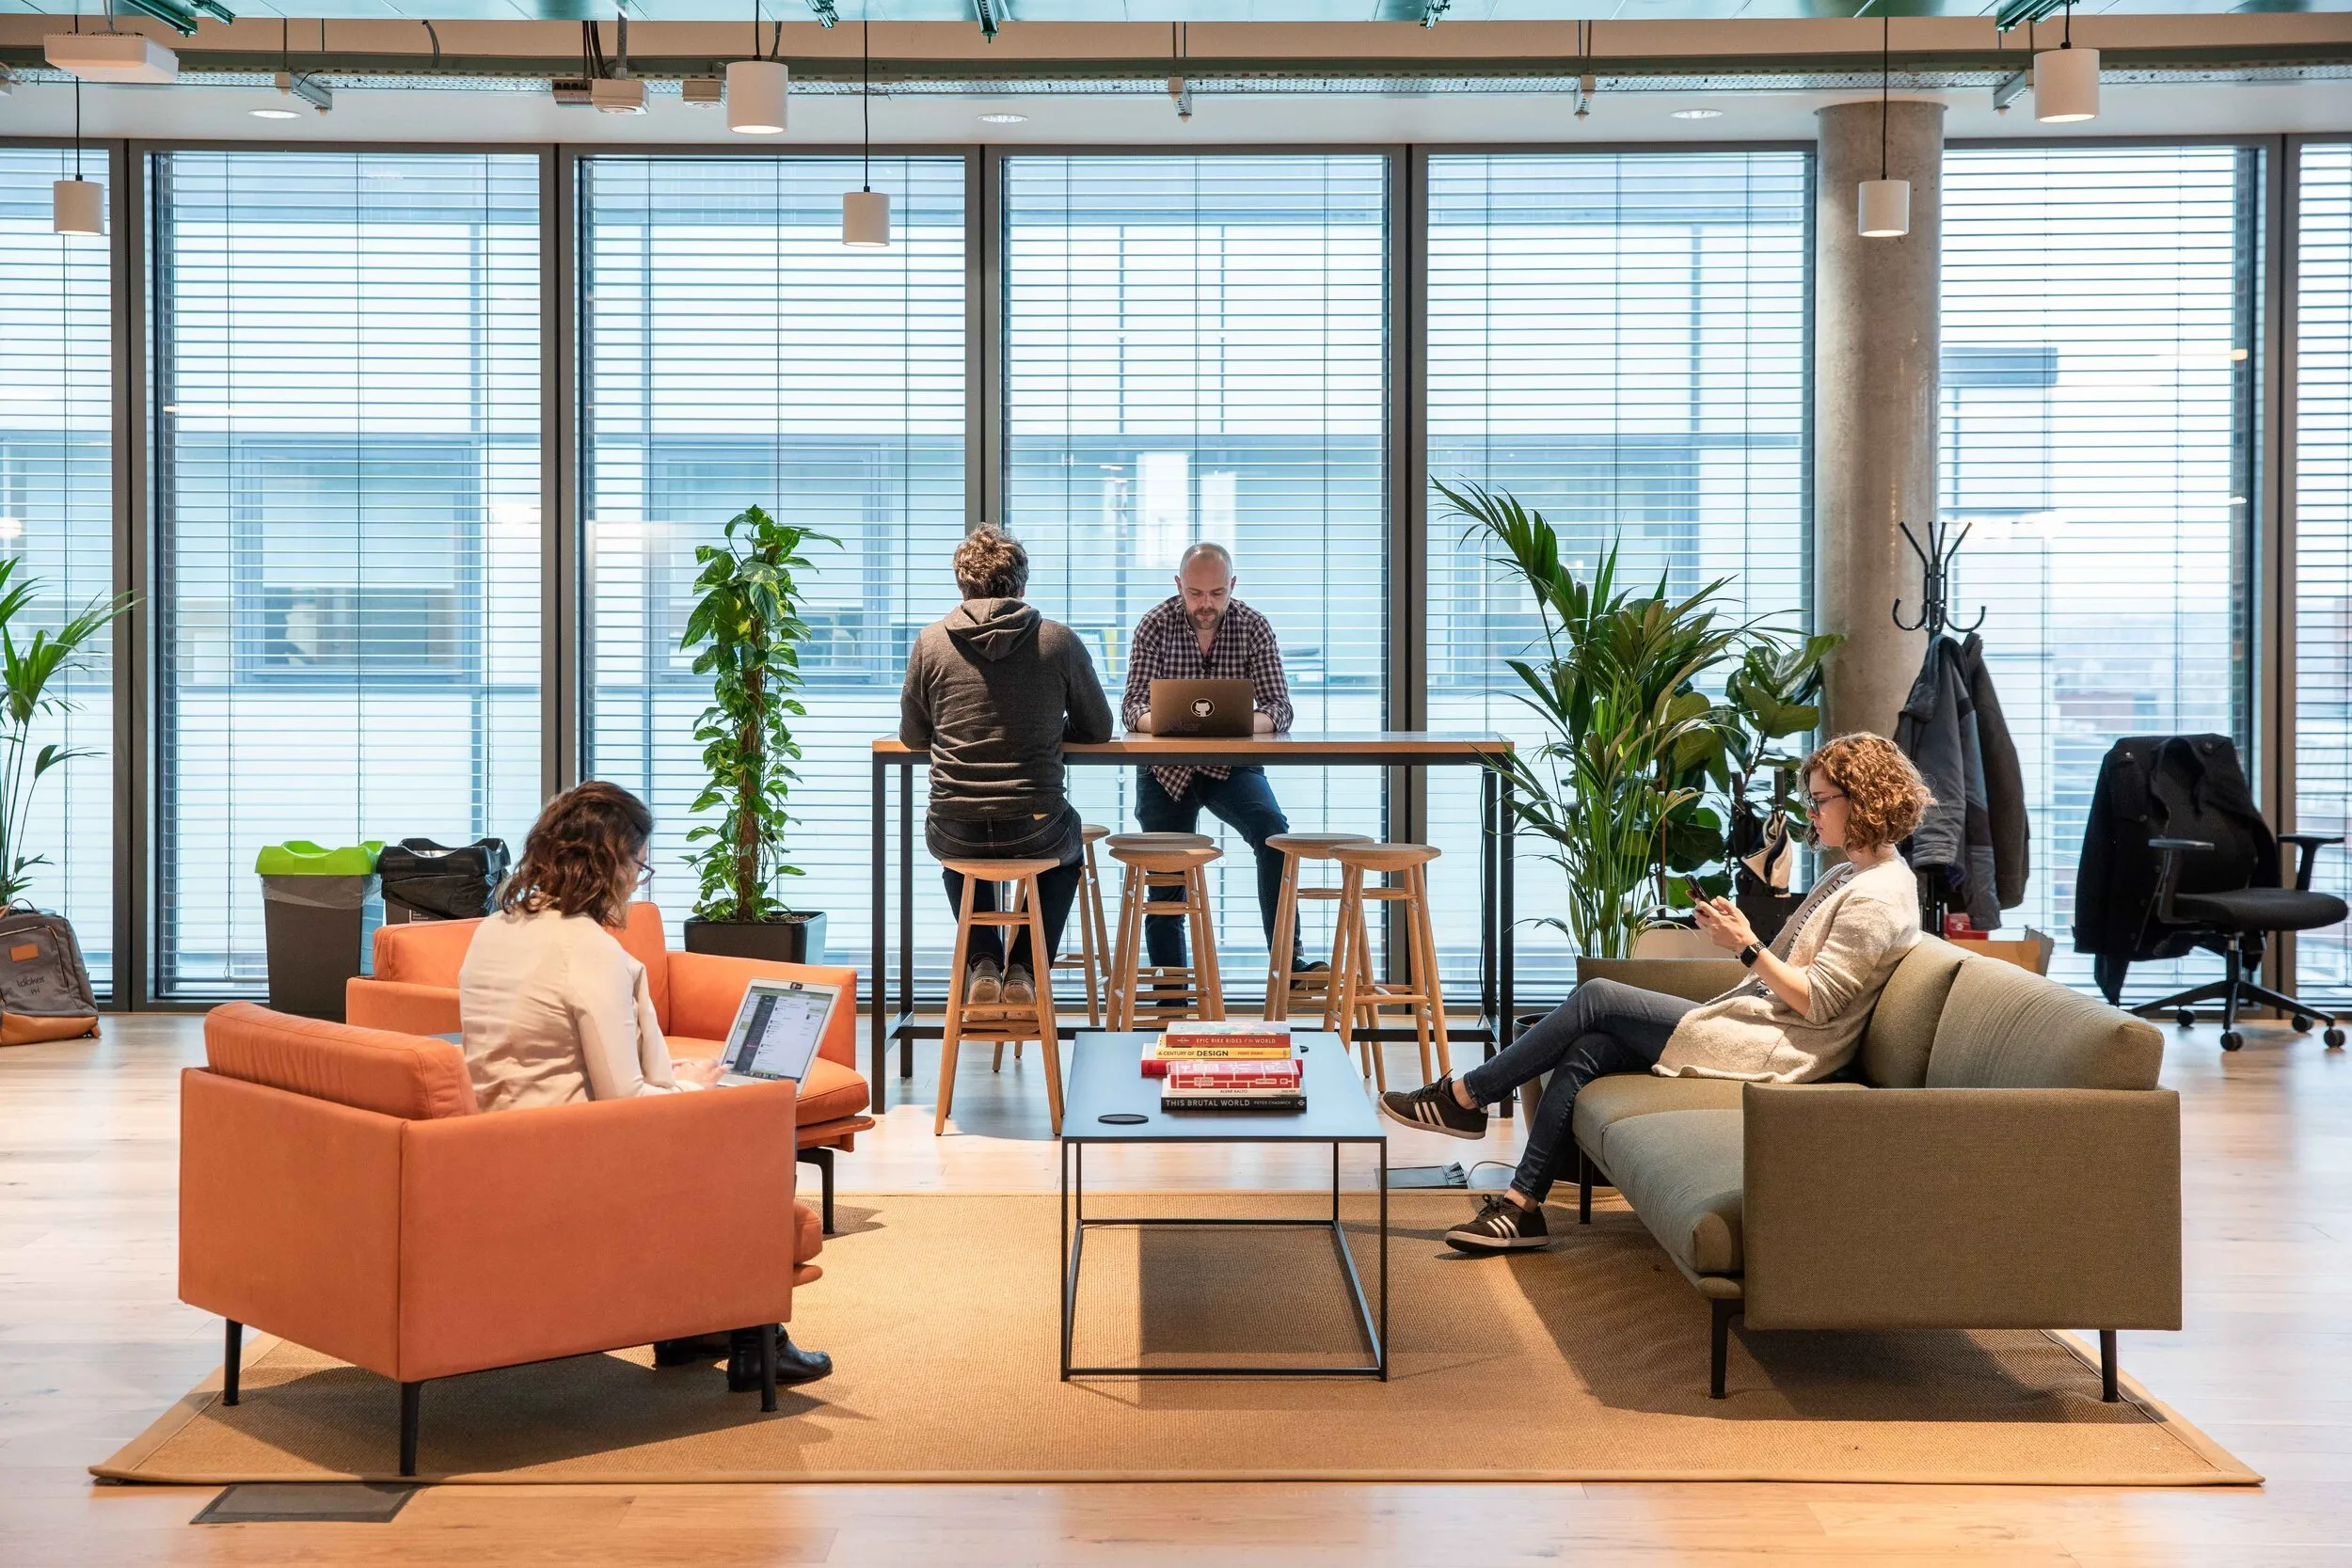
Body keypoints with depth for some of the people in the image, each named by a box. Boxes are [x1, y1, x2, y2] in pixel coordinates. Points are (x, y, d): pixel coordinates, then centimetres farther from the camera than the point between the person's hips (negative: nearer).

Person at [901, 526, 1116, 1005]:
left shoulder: (931, 642, -1)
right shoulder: (1060, 641, -3)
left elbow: (912, 735, 11)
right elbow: (1097, 731, 8)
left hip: (955, 833, 1)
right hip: (1036, 832, -1)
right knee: (1069, 844, 36)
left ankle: (983, 965, 26)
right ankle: (1025, 969, 24)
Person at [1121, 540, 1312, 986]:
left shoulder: (1254, 628, -6)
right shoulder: (1156, 626, -6)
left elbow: (1279, 710, -12)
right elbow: (1132, 706, -12)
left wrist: (1241, 723, -35)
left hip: (1231, 765, 0)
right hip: (1167, 769, 0)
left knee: (1272, 828, -28)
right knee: (1165, 884, 1)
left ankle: (1287, 960, -30)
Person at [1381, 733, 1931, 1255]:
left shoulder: (1877, 898, -13)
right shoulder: (1848, 876, 20)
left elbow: (1817, 1002, -18)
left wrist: (1747, 947, -16)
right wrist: (1736, 928, 4)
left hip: (1772, 1050, -10)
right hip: (1757, 1023, 10)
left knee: (1596, 998, -11)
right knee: (1585, 1052, -5)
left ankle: (1461, 1098, 0)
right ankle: (1520, 1206, -6)